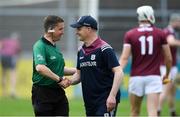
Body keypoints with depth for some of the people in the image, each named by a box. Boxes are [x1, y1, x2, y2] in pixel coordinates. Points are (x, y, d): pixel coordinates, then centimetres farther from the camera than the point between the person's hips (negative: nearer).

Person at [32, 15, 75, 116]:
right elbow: (40, 68, -31)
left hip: (59, 92, 8)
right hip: (43, 93, -8)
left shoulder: (55, 47, 16)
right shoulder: (40, 46, -14)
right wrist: (59, 79, -28)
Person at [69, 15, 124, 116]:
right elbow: (79, 74, 22)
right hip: (90, 102, 8)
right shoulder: (81, 51, 12)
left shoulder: (104, 49, -12)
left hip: (106, 101, -8)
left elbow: (118, 72, -17)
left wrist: (112, 96, -26)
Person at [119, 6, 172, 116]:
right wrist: (167, 74, 22)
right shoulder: (160, 34, 0)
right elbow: (169, 58, 5)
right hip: (154, 77, -1)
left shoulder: (130, 34, -1)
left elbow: (124, 58, -9)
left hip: (136, 77, 1)